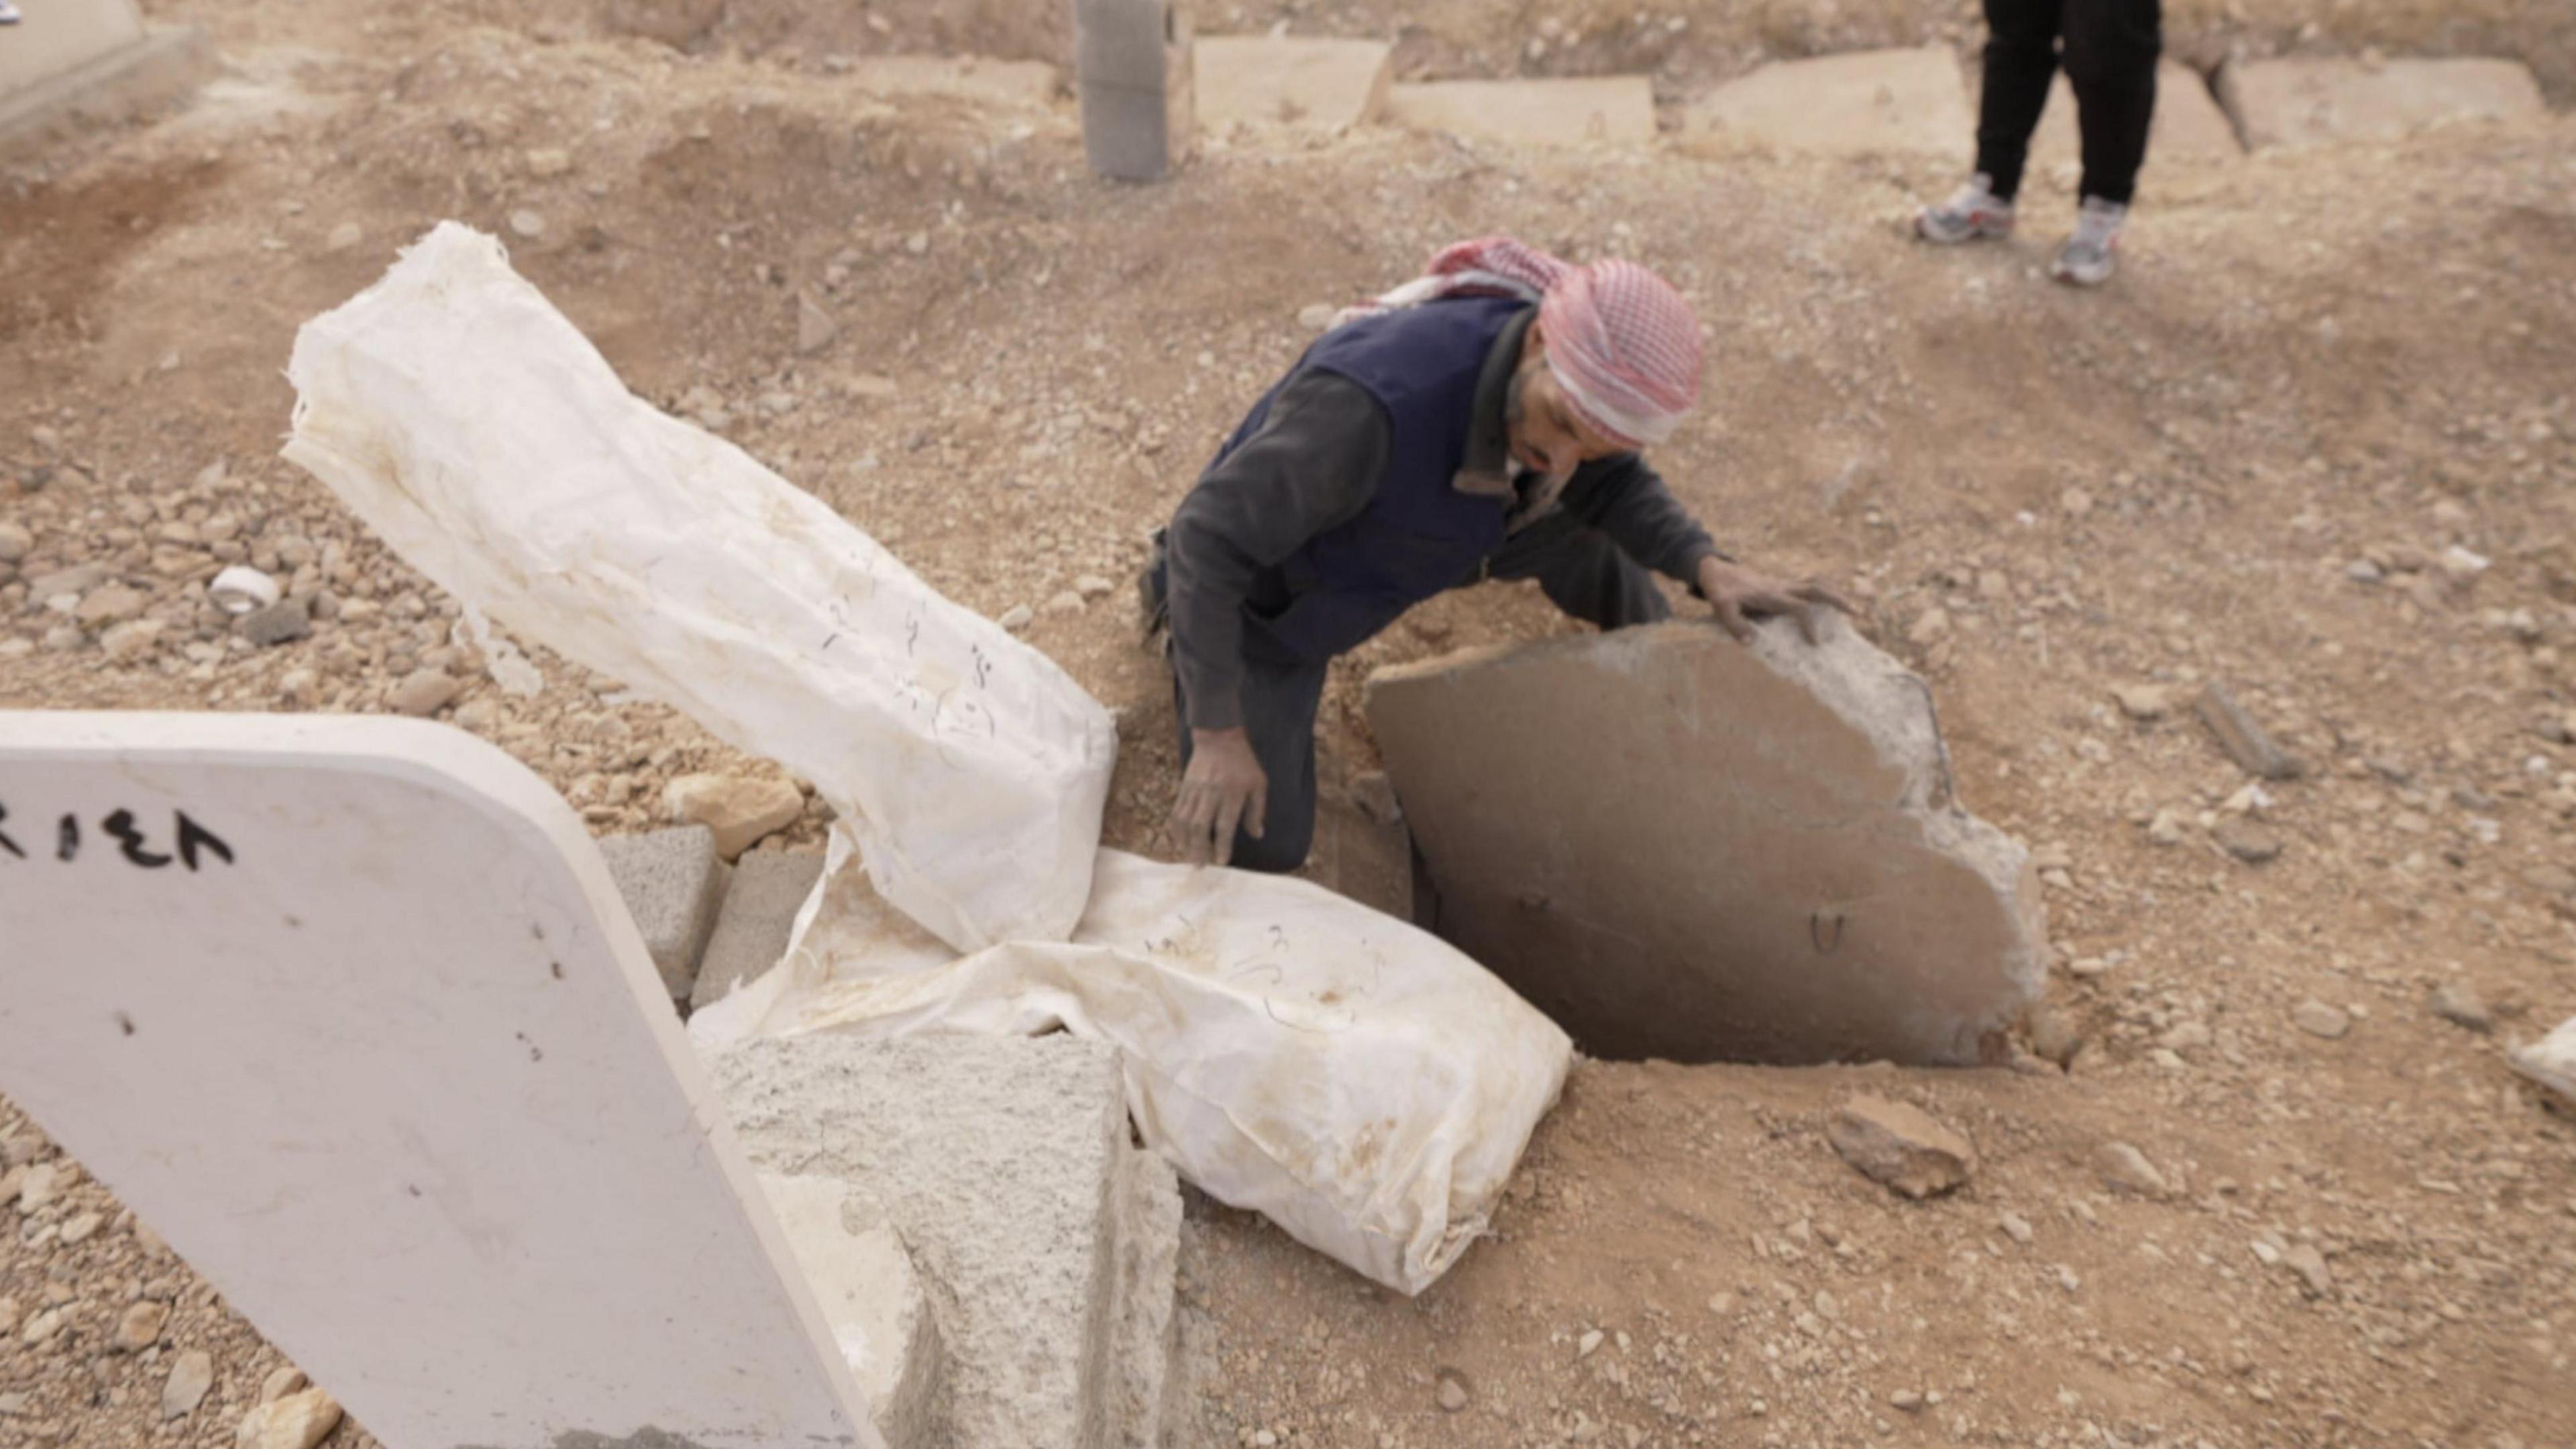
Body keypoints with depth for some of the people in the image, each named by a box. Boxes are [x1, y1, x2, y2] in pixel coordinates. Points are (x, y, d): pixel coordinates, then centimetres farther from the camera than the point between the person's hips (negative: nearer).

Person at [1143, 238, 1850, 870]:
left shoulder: (1585, 371, -22)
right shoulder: (1377, 400, -46)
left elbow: (1611, 483, -1)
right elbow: (1213, 532, -40)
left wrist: (1711, 568, -18)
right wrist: (1219, 736, -42)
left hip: (1394, 537, 6)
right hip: (1265, 588, -6)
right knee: (1260, 847, -5)